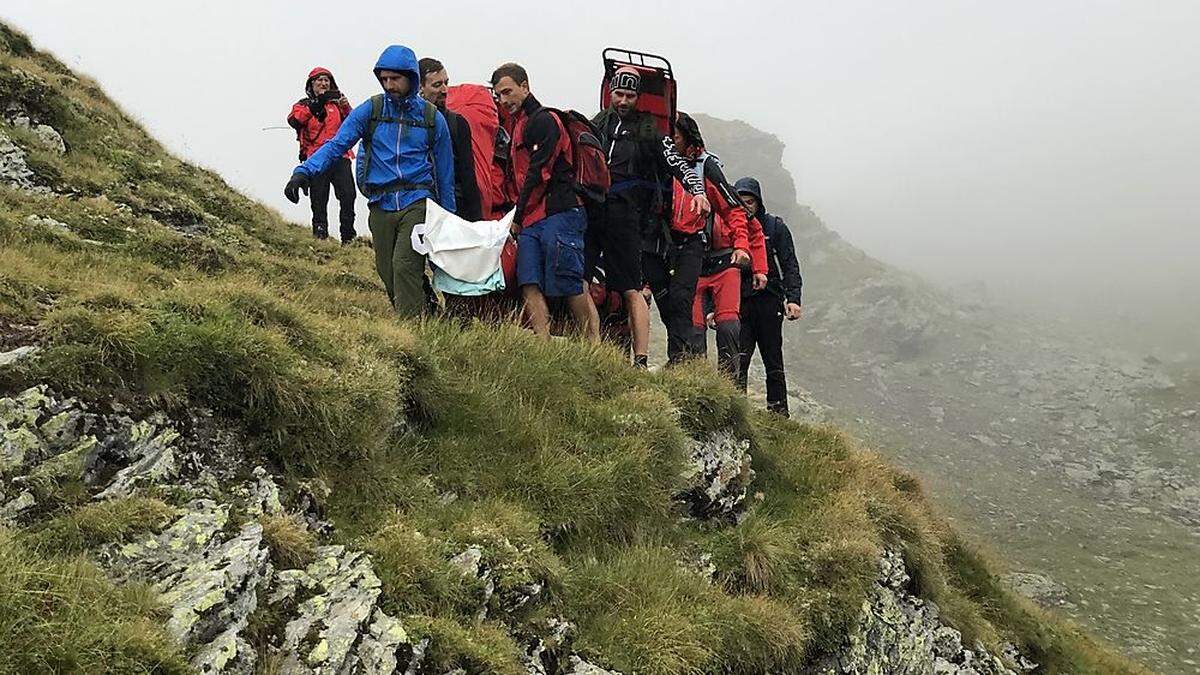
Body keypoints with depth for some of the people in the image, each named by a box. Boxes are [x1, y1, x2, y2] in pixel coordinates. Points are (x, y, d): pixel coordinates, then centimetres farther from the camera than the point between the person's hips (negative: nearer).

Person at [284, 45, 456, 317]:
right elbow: (336, 144, -4)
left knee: (404, 265, -19)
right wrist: (304, 171, -21)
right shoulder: (370, 110, 5)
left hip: (417, 203, -3)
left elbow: (445, 173, 10)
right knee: (387, 272, 7)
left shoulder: (432, 117, 5)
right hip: (381, 205, 3)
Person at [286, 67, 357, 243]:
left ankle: (348, 236, -5)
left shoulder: (336, 103, 19)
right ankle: (320, 233, 12)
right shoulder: (304, 105, 11)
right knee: (319, 200, 1)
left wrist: (346, 108, -10)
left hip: (340, 157, 1)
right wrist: (318, 103, -21)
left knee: (348, 196, -11)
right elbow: (294, 120, -11)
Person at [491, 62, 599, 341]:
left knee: (570, 285, -10)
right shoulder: (516, 125, 27)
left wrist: (518, 218, -4)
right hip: (531, 221, 9)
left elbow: (538, 174, -9)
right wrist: (519, 217, 15)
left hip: (559, 214, -9)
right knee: (529, 285, -5)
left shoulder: (544, 120, -3)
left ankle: (595, 347, -2)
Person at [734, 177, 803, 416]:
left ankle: (779, 414, 11)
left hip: (769, 301, -1)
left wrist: (793, 299, -12)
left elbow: (790, 265, 2)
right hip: (739, 303, 1)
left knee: (773, 364, 4)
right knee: (738, 360, -13)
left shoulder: (775, 226, 5)